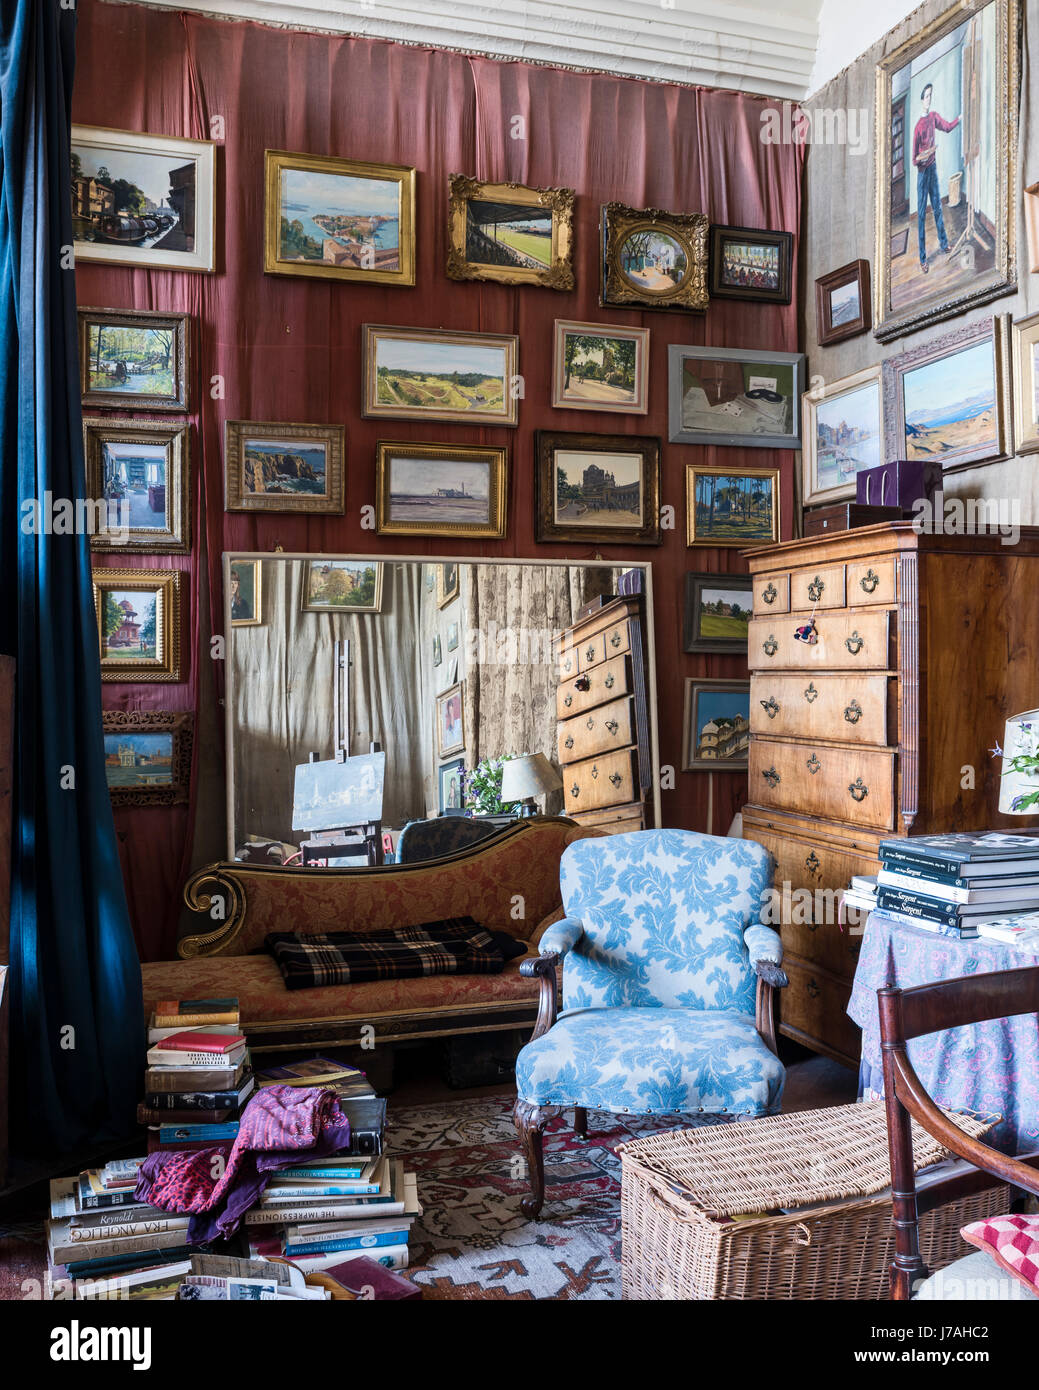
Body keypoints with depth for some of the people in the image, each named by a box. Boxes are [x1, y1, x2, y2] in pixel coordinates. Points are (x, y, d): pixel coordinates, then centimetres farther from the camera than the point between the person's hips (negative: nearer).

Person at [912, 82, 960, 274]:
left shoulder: (934, 117, 2)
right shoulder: (918, 126, -17)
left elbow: (947, 127, 20)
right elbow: (914, 159, -16)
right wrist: (920, 158, -35)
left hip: (933, 168, 7)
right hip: (922, 172, -7)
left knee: (938, 208, 17)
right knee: (921, 215, -3)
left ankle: (943, 244, 32)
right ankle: (922, 258, 1)